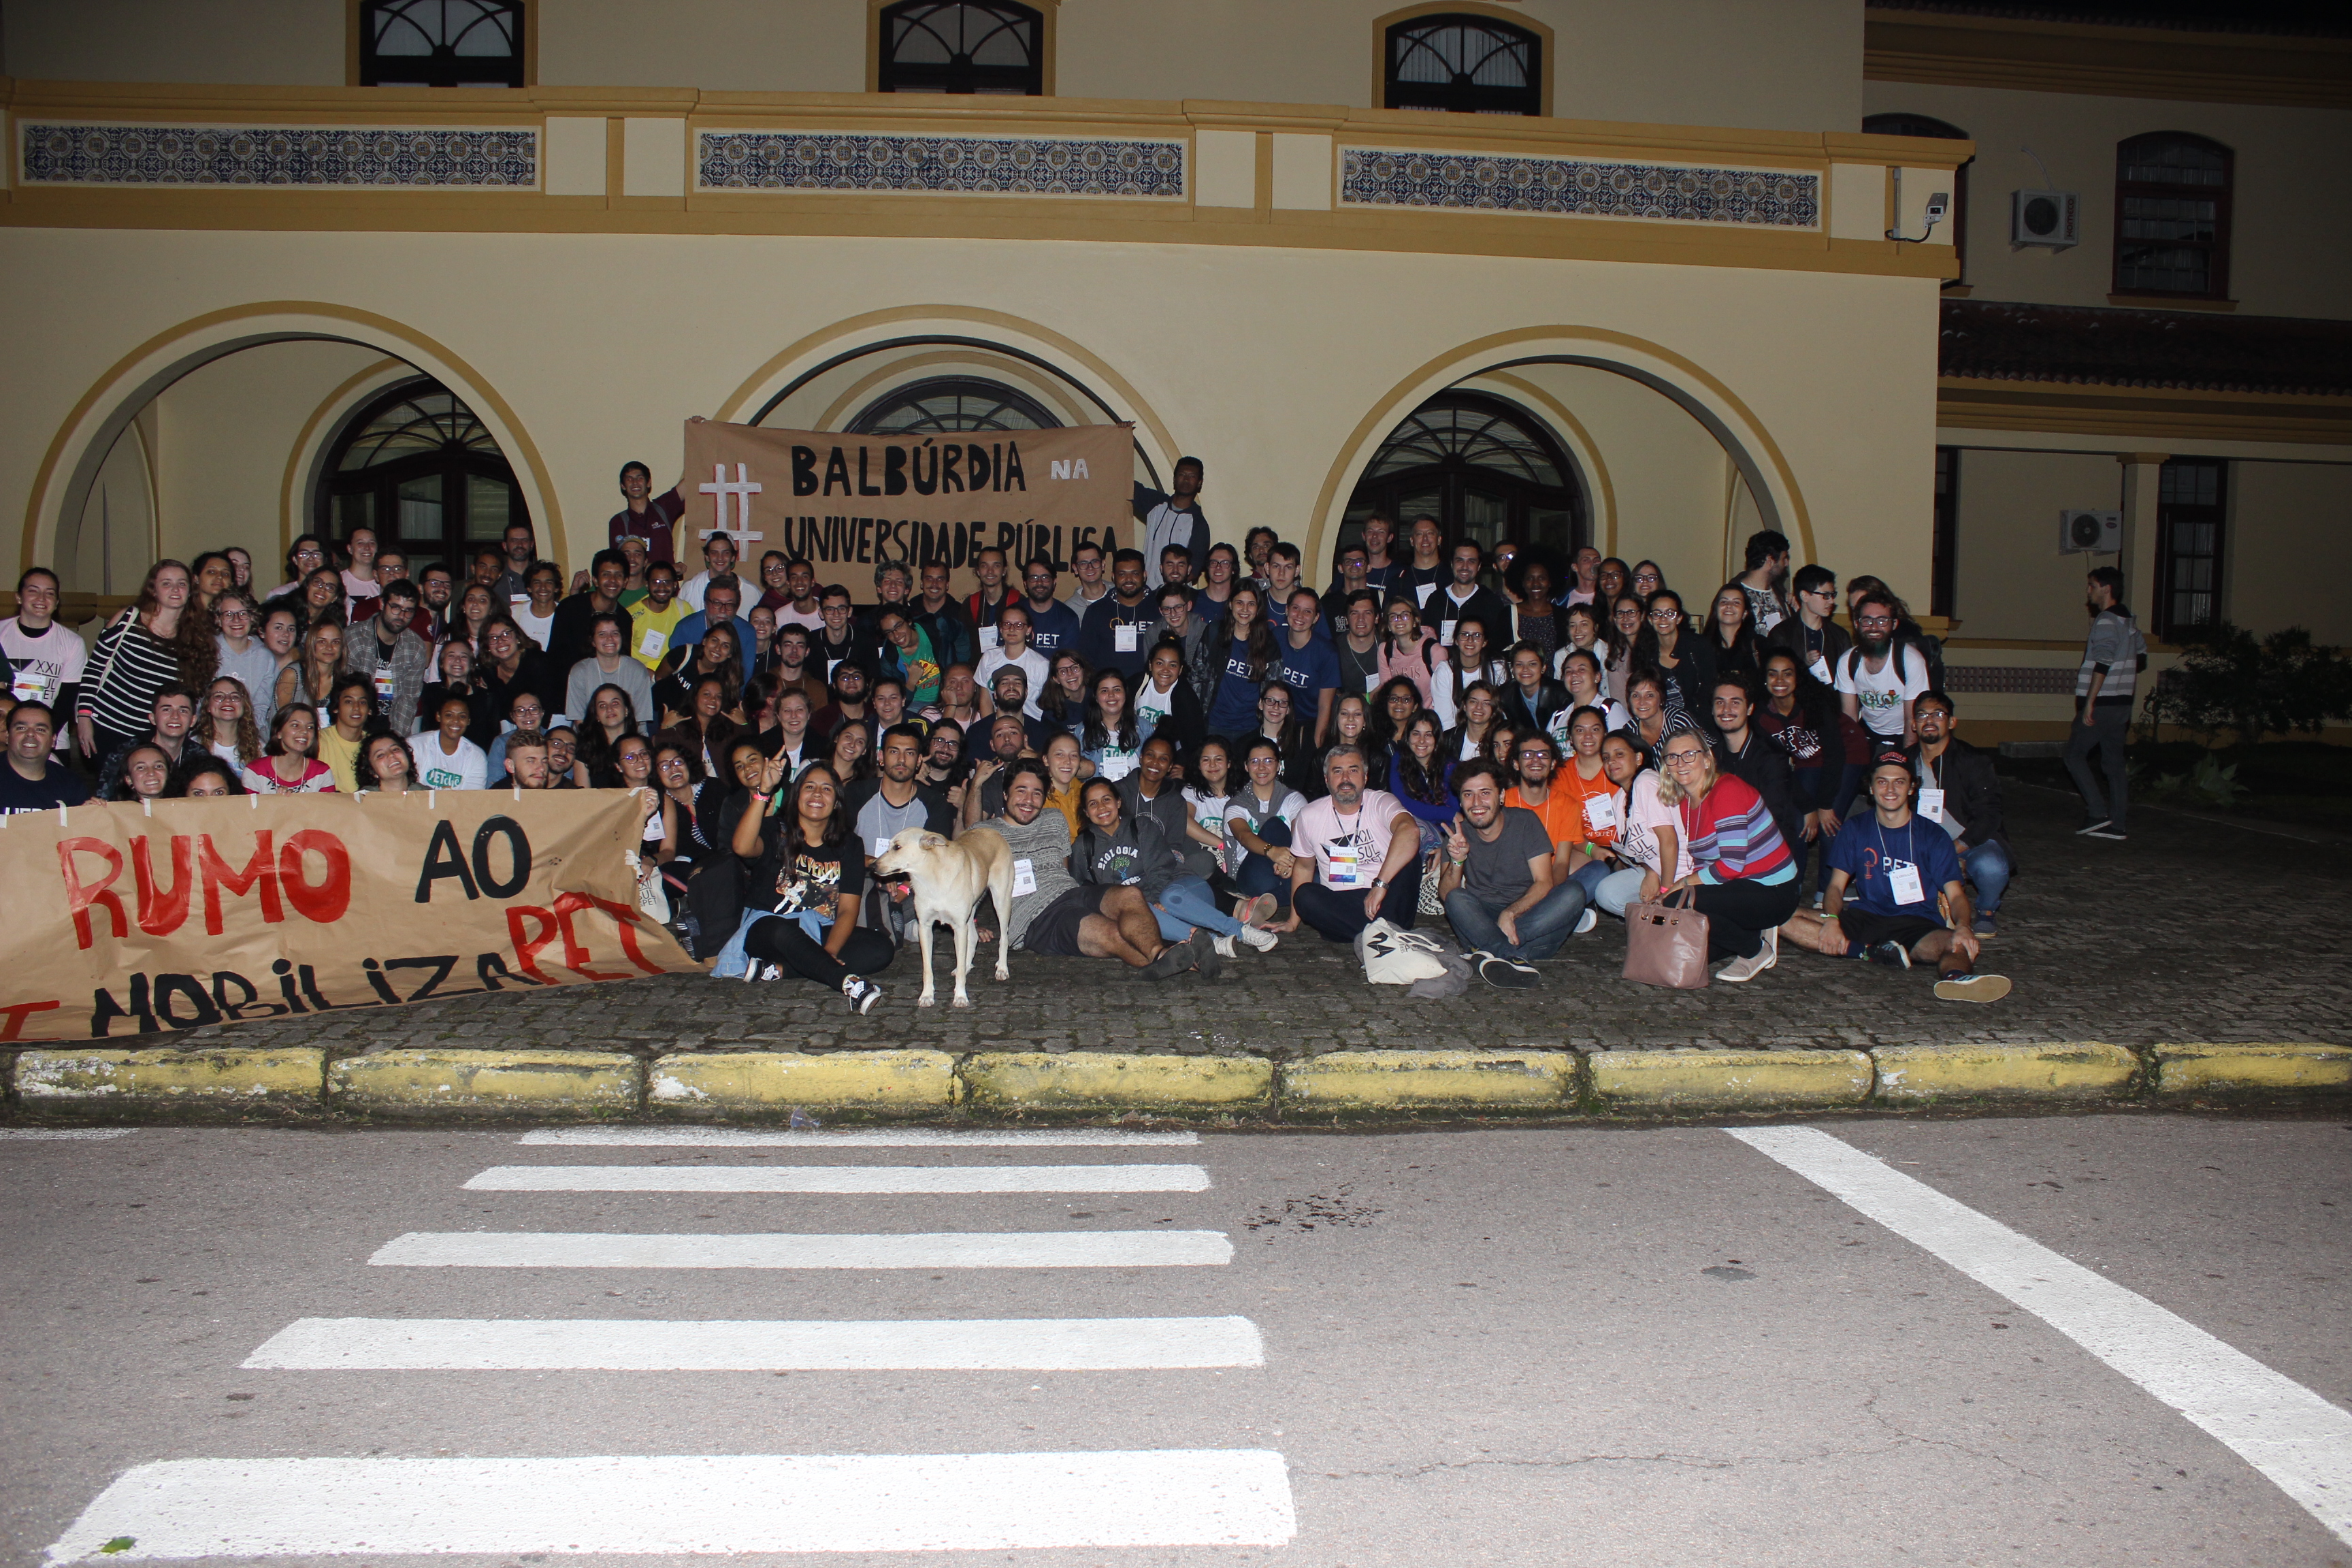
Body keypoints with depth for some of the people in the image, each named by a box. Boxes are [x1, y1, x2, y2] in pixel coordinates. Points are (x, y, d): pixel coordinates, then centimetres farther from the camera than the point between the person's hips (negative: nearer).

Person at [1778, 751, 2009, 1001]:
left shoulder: (1933, 837, 7)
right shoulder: (1855, 831, 11)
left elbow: (1955, 894, -1)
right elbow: (1836, 886, 5)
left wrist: (1962, 927, -25)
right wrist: (1831, 920, -19)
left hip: (1918, 924, -2)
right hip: (1865, 918, 2)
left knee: (1959, 945, -37)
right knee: (1785, 919, -22)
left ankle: (1954, 978, -72)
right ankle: (1875, 953, -31)